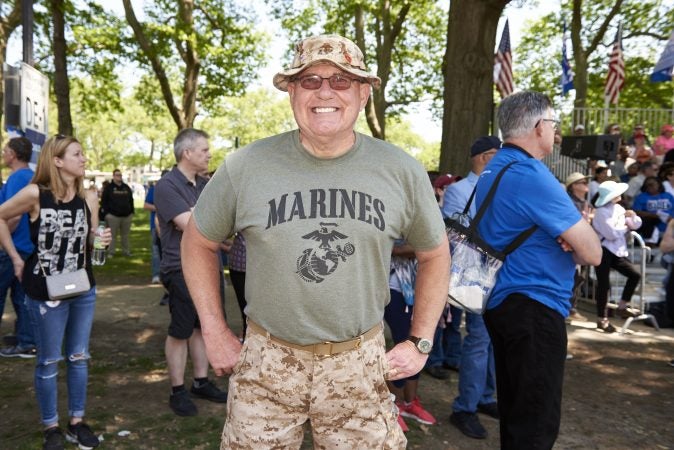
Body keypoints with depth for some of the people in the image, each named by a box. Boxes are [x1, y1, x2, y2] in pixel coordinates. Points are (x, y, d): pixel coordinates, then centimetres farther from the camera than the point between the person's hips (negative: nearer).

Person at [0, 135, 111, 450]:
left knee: (79, 358, 13)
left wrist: (101, 240, -14)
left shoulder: (89, 197, -1)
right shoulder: (35, 194, -13)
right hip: (45, 292, -4)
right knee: (49, 361, 8)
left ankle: (77, 421, 28)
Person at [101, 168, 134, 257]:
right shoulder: (109, 188, 1)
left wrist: (132, 211, 11)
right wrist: (107, 213, -9)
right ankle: (111, 252, 6)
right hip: (113, 216, -4)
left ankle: (126, 251, 18)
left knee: (125, 235, 10)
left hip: (127, 216, 4)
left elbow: (131, 200, 19)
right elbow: (103, 201, -1)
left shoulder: (126, 187, 14)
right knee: (112, 235, -1)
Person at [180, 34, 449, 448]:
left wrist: (420, 343, 4)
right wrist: (215, 332, 2)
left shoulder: (402, 171, -5)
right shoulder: (246, 167, -9)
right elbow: (199, 242, 6)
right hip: (267, 359, 0)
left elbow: (434, 254, 8)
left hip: (360, 364, 1)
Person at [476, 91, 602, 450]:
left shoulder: (493, 170, 10)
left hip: (501, 300, 10)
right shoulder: (531, 175, -20)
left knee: (513, 408, 21)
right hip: (535, 308, -10)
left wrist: (567, 238, 0)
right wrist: (573, 250, 3)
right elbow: (592, 254, -19)